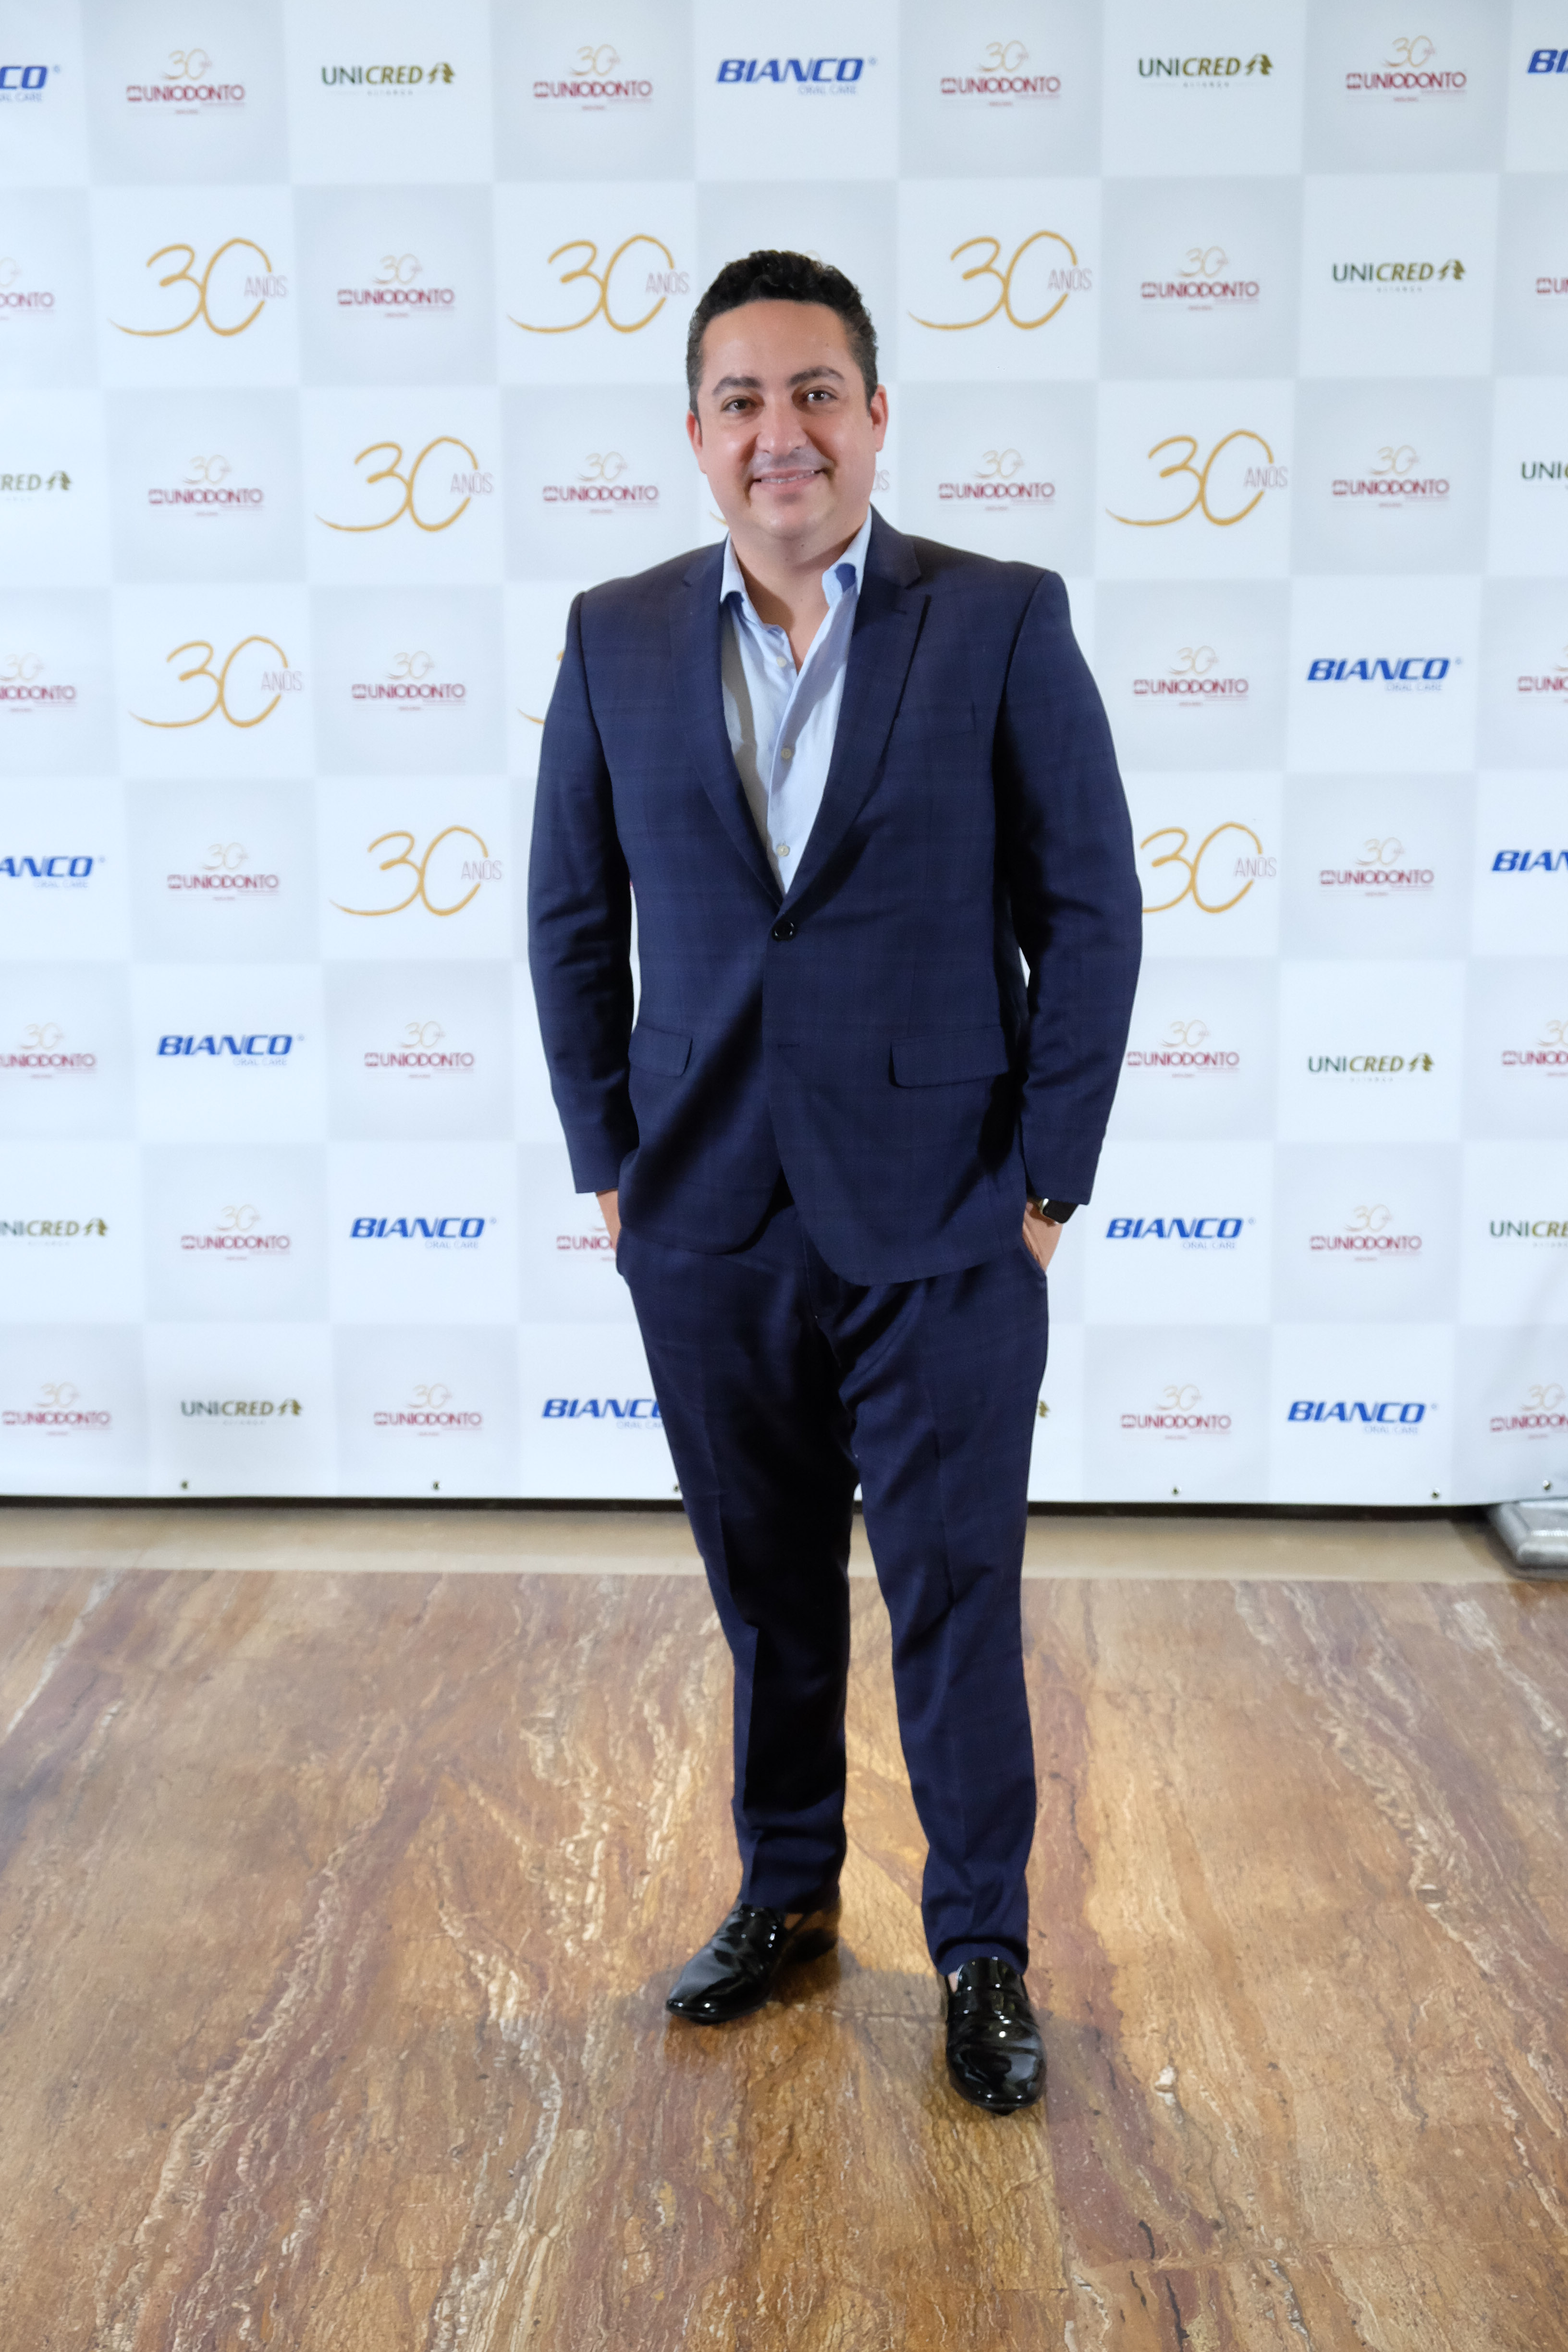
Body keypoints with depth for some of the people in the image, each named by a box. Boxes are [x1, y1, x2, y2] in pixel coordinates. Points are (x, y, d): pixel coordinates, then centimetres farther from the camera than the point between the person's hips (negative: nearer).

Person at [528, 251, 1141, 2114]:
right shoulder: (616, 639, 5)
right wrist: (608, 1162, 4)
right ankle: (785, 1894, 36)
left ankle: (983, 1947, 26)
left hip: (943, 1224, -2)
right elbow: (573, 917, 9)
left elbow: (1090, 909, -3)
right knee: (766, 1591, 16)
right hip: (709, 1224, 3)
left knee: (958, 1599, 7)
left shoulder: (1004, 622, -3)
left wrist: (1048, 1179, -6)